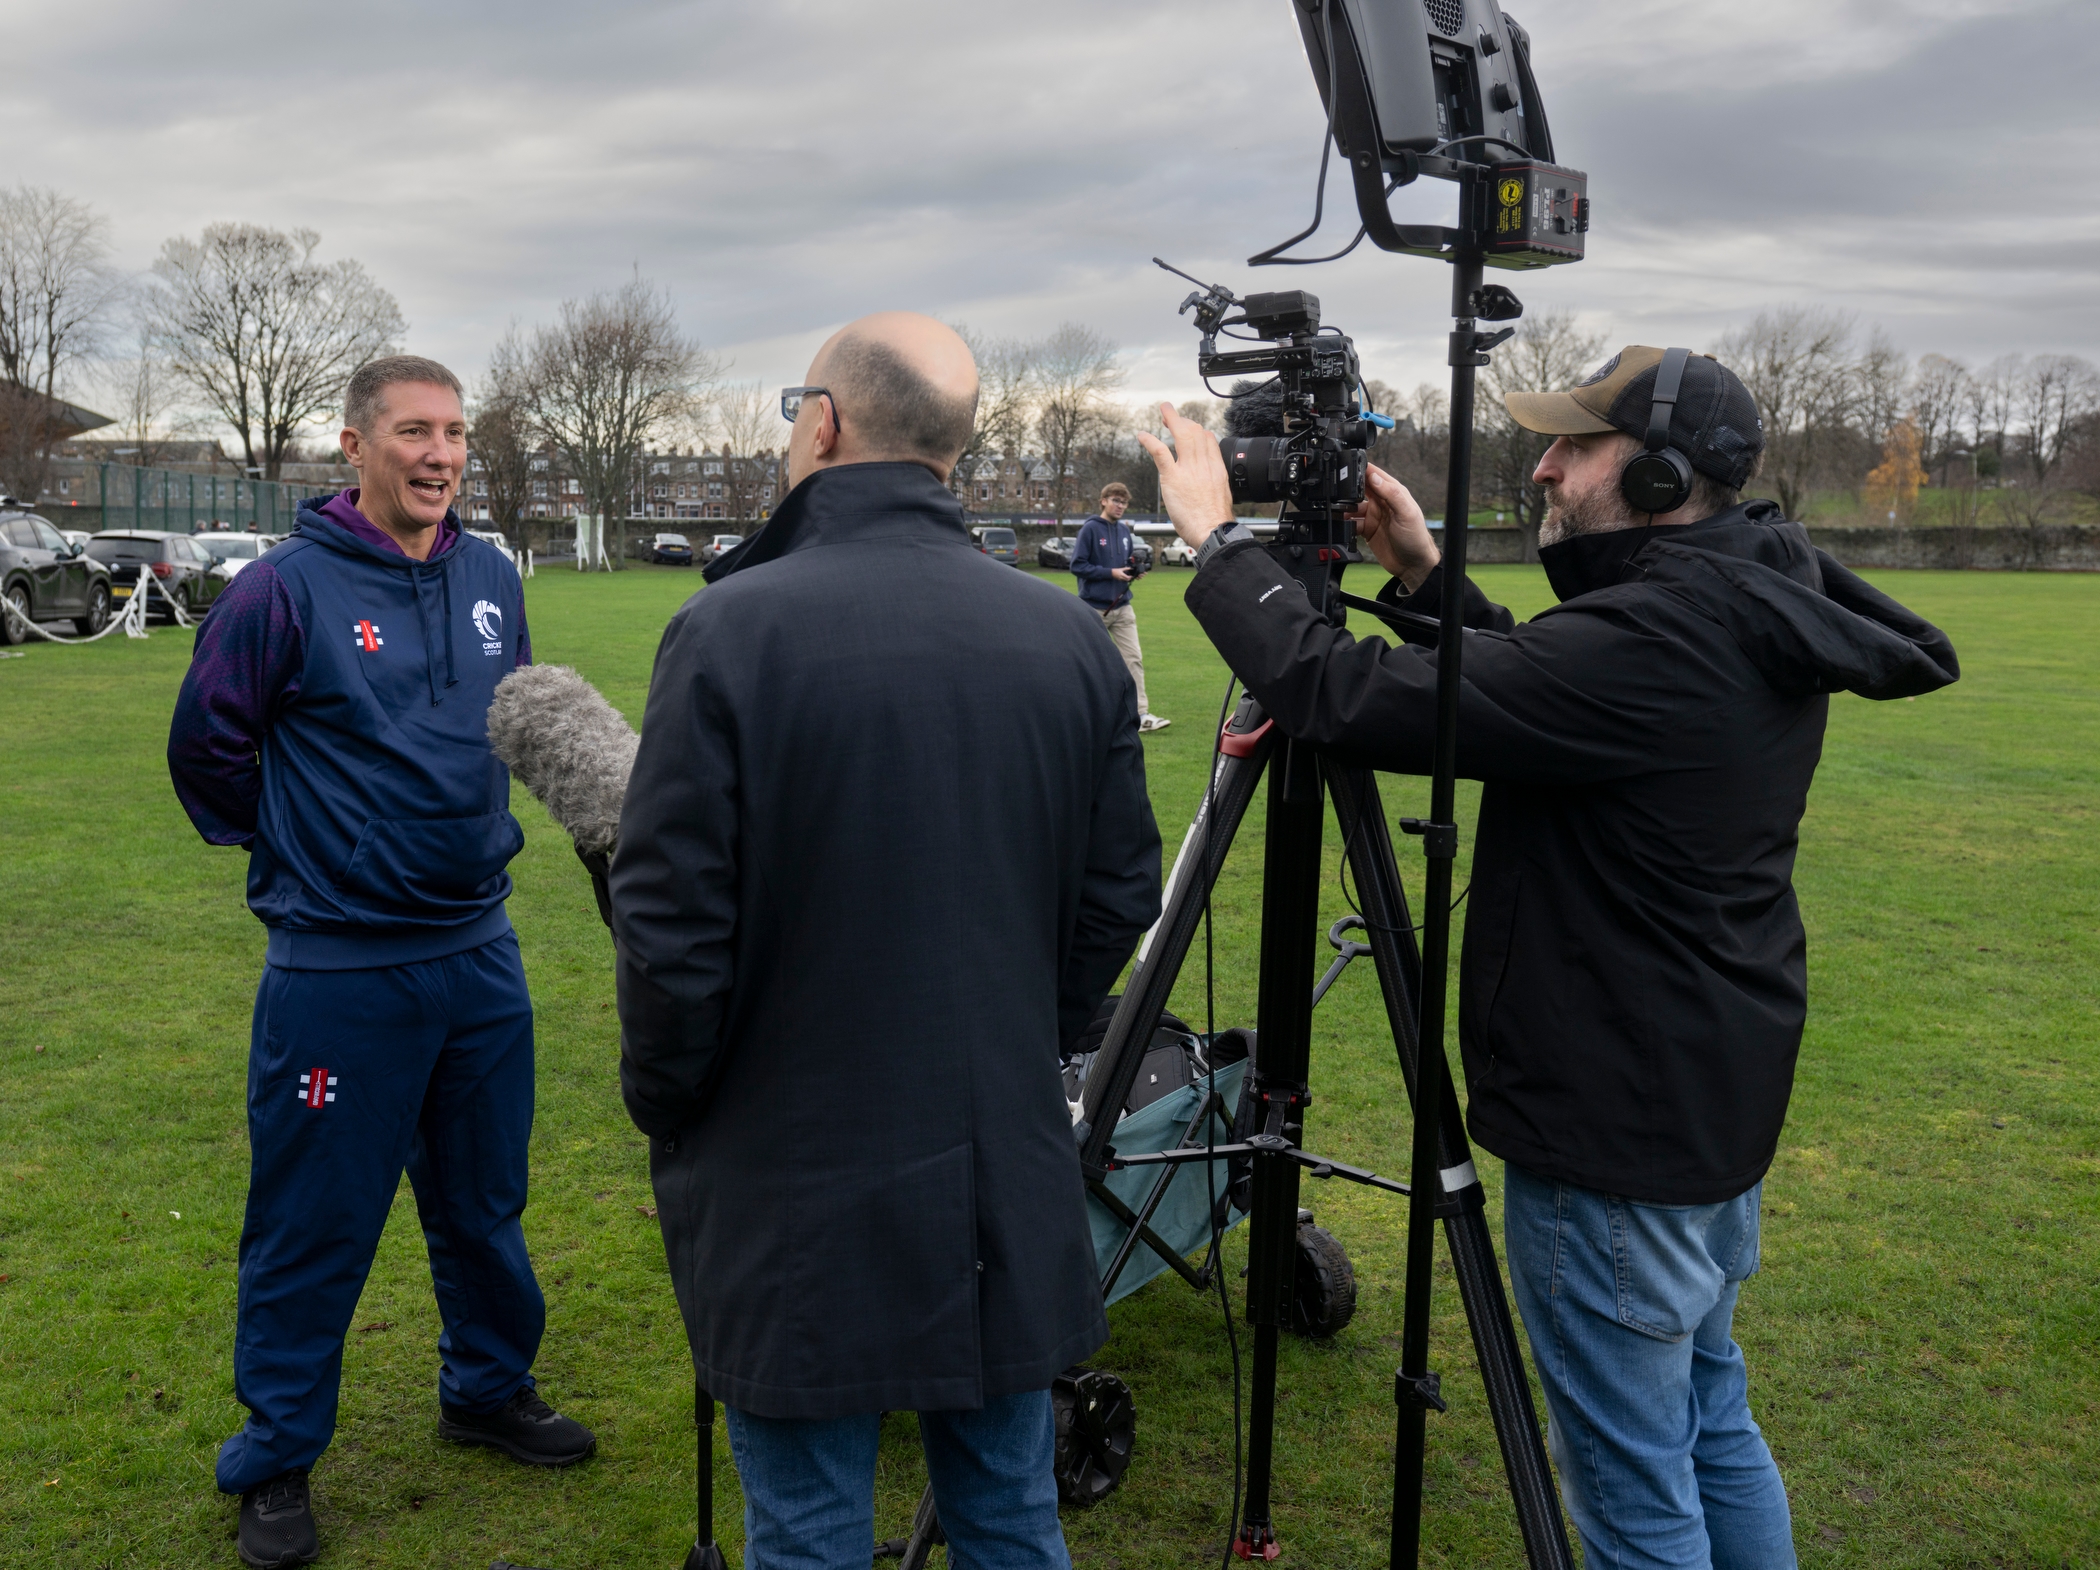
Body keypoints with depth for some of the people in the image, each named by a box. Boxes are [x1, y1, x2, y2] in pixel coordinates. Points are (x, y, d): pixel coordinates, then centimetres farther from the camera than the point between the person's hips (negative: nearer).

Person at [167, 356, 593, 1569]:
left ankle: (491, 1388, 38)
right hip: (338, 967, -5)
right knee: (315, 1222, 6)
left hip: (479, 952, 5)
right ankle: (277, 1458, 23)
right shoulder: (288, 587, -12)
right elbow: (206, 742, -4)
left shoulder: (494, 580, 5)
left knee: (486, 1199, 18)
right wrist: (300, 853, 2)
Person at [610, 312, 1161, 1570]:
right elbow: (1122, 897, 5)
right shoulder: (1070, 637, -2)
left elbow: (671, 926, -14)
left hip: (797, 1197, -4)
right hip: (1013, 1190, 4)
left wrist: (665, 1108, 4)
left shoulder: (732, 631, -15)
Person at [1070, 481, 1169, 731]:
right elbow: (1078, 565, -14)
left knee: (1134, 658, -6)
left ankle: (1141, 713, -9)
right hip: (1095, 607, -5)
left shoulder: (1124, 530, 9)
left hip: (1122, 607, 5)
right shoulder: (1090, 529, -9)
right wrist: (1111, 572, -19)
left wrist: (1133, 570, -2)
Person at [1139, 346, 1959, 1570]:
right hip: (1717, 1102, 10)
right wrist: (1427, 578, 4)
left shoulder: (1650, 642, -27)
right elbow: (1539, 700, 13)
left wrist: (1218, 537, -16)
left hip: (1620, 1137, -10)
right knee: (1712, 1418, 25)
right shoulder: (1761, 614, 3)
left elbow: (1350, 700, -28)